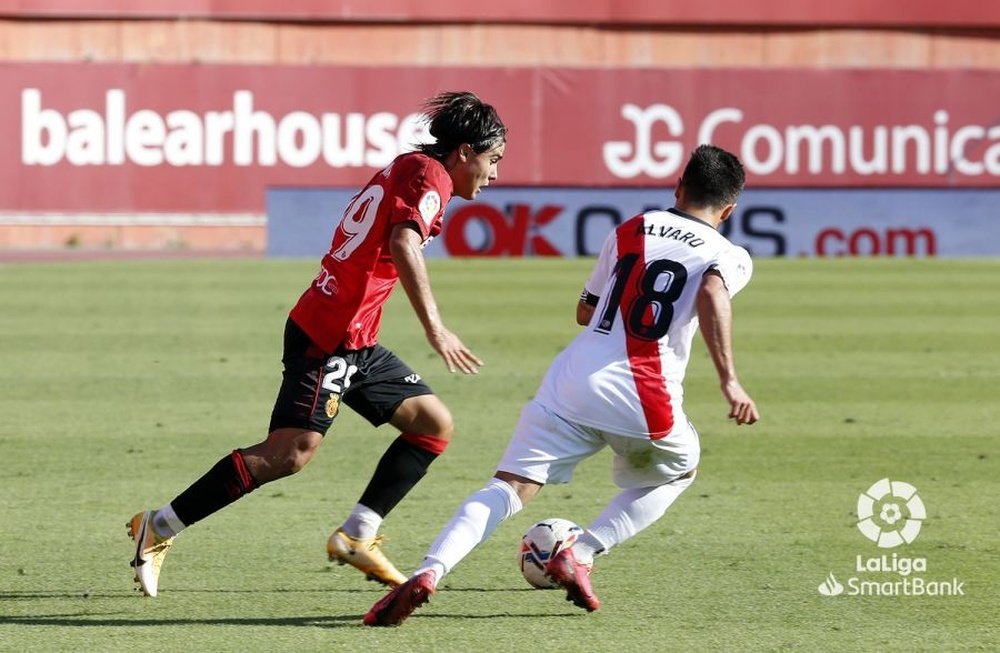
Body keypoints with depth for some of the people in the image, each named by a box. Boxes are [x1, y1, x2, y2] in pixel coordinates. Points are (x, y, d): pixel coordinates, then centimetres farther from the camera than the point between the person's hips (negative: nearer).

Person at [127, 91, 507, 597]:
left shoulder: (406, 170, 20)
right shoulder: (428, 174, -10)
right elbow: (403, 244, -26)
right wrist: (434, 329, -29)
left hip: (355, 343, 10)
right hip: (330, 336, -10)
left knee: (435, 425, 9)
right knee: (291, 452, -16)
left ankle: (357, 536, 7)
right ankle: (158, 528, -12)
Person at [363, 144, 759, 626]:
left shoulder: (631, 230, 21)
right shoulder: (729, 256, 9)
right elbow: (712, 295, -15)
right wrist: (729, 381, -20)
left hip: (571, 380, 2)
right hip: (642, 400, -2)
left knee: (508, 488, -3)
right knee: (677, 473, 29)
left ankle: (429, 571, -30)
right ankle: (581, 556, 9)